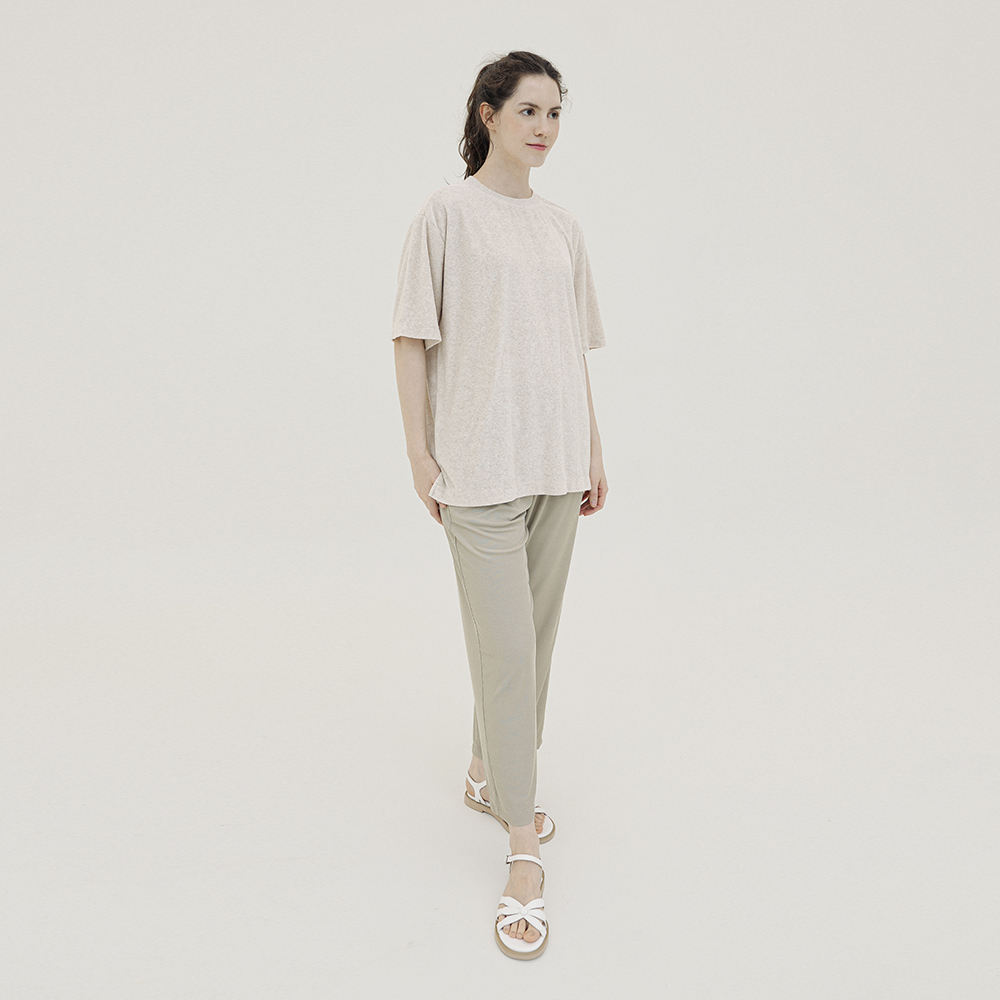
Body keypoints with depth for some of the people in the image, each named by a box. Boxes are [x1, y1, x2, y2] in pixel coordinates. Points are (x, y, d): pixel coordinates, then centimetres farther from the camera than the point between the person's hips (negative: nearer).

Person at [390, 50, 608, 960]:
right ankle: (524, 858, 7)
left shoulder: (563, 227, 14)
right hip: (481, 466, -6)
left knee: (536, 635, 13)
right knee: (505, 648, -5)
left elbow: (575, 347, 16)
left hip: (556, 463, 6)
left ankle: (489, 774, 36)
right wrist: (420, 453, -8)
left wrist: (593, 451, 13)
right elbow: (411, 339, -4)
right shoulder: (448, 213, -3)